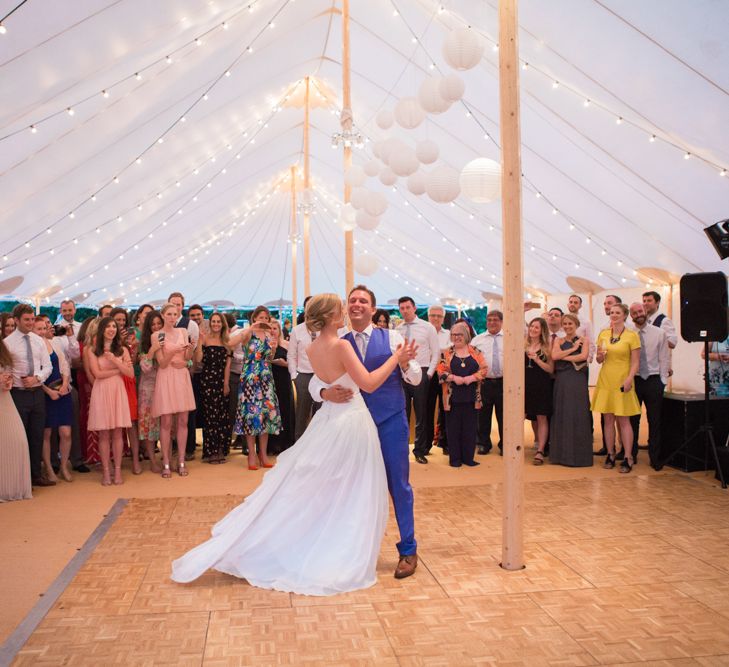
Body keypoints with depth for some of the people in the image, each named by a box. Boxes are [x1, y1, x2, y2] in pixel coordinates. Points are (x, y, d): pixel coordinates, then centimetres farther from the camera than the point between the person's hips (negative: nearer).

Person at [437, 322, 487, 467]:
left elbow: (483, 369, -1)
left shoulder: (475, 352, 7)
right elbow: (441, 371, -3)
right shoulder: (447, 353, 5)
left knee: (470, 427, 3)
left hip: (472, 395, 1)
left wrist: (471, 378, -15)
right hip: (453, 396, -1)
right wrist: (454, 377, -16)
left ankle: (468, 457, 13)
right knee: (454, 427, 2)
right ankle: (455, 458, 10)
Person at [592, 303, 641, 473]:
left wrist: (629, 380, -18)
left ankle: (628, 458, 3)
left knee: (623, 420, -2)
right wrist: (600, 355, -7)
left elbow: (635, 362, -5)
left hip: (622, 382, -4)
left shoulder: (632, 336, -3)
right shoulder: (603, 334, 9)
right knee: (608, 420, 7)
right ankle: (610, 455, 15)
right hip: (605, 381, 4)